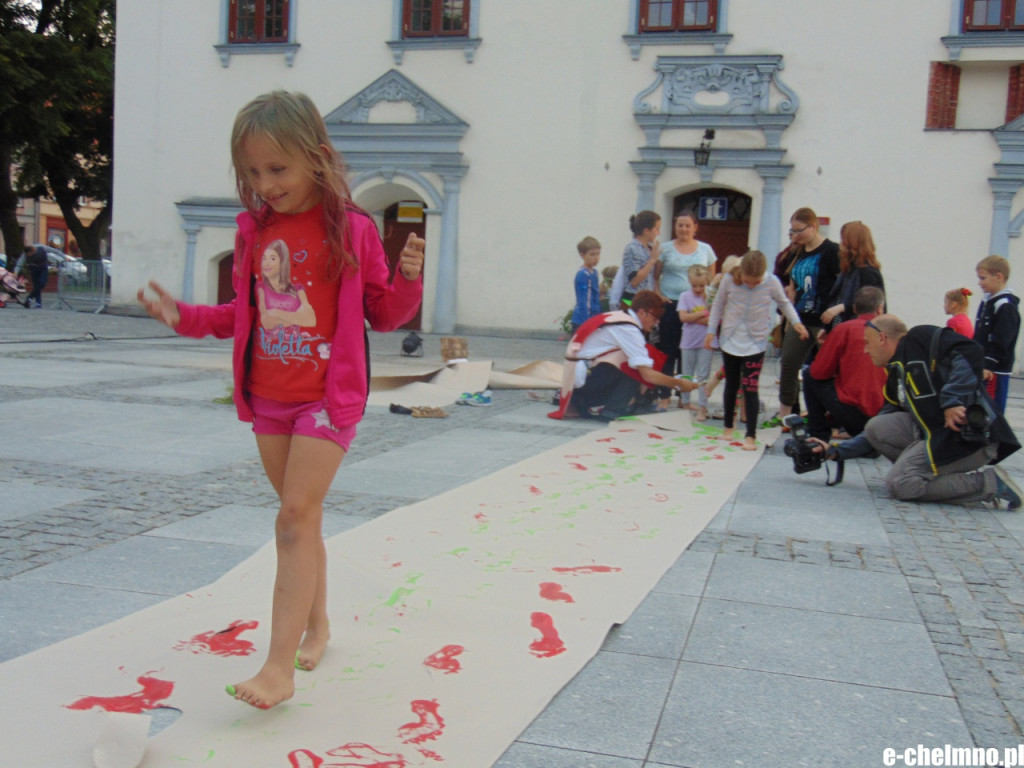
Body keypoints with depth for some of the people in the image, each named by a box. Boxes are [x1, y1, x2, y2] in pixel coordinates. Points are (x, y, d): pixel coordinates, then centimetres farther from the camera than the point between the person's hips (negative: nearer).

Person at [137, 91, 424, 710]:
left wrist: (408, 279, -18)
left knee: (295, 518, -11)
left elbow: (383, 314, 0)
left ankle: (279, 667, -10)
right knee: (301, 518, 14)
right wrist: (184, 317, 4)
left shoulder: (351, 228, -7)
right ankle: (316, 623, 32)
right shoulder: (255, 229, 7)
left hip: (329, 395, -5)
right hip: (268, 397, 5)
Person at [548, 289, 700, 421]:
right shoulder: (628, 329, -16)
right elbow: (648, 375, -20)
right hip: (584, 377, -9)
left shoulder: (619, 317, 11)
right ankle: (613, 411, -12)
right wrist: (679, 383, -9)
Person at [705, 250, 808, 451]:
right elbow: (718, 305, 1)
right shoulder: (729, 281, -14)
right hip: (730, 340, 2)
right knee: (732, 384, 15)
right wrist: (711, 331, 0)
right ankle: (728, 426, 31)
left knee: (750, 387, -9)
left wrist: (796, 322, -10)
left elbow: (784, 303, 4)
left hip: (756, 343, -2)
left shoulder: (772, 283, -14)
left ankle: (751, 435, -5)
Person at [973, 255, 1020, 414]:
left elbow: (1001, 342, -20)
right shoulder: (986, 302, 14)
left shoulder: (1006, 307, -14)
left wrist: (988, 366, -23)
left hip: (995, 371, -9)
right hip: (981, 369, 9)